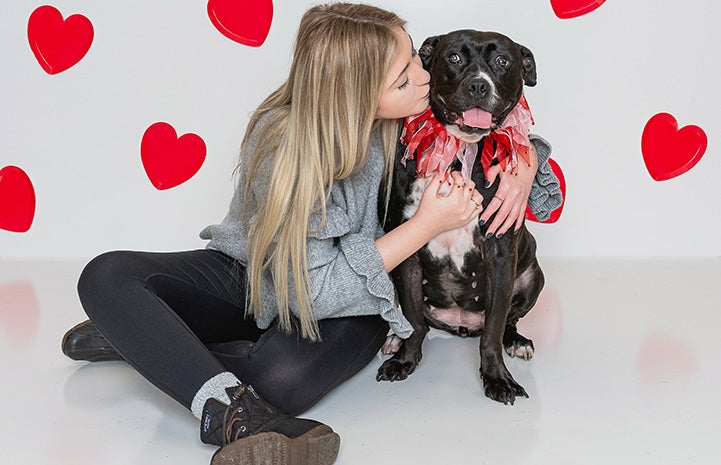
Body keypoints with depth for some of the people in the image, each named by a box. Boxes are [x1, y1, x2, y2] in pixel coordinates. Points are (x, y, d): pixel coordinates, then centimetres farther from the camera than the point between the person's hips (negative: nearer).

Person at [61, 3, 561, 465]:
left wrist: (522, 167, -19)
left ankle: (138, 336, -10)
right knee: (107, 276, -25)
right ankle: (233, 411, -41)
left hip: (346, 298, 1)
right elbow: (314, 291, -27)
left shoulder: (414, 113, -16)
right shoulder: (281, 141, -27)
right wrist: (426, 224, -29)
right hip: (250, 278, -1)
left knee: (282, 378, -35)